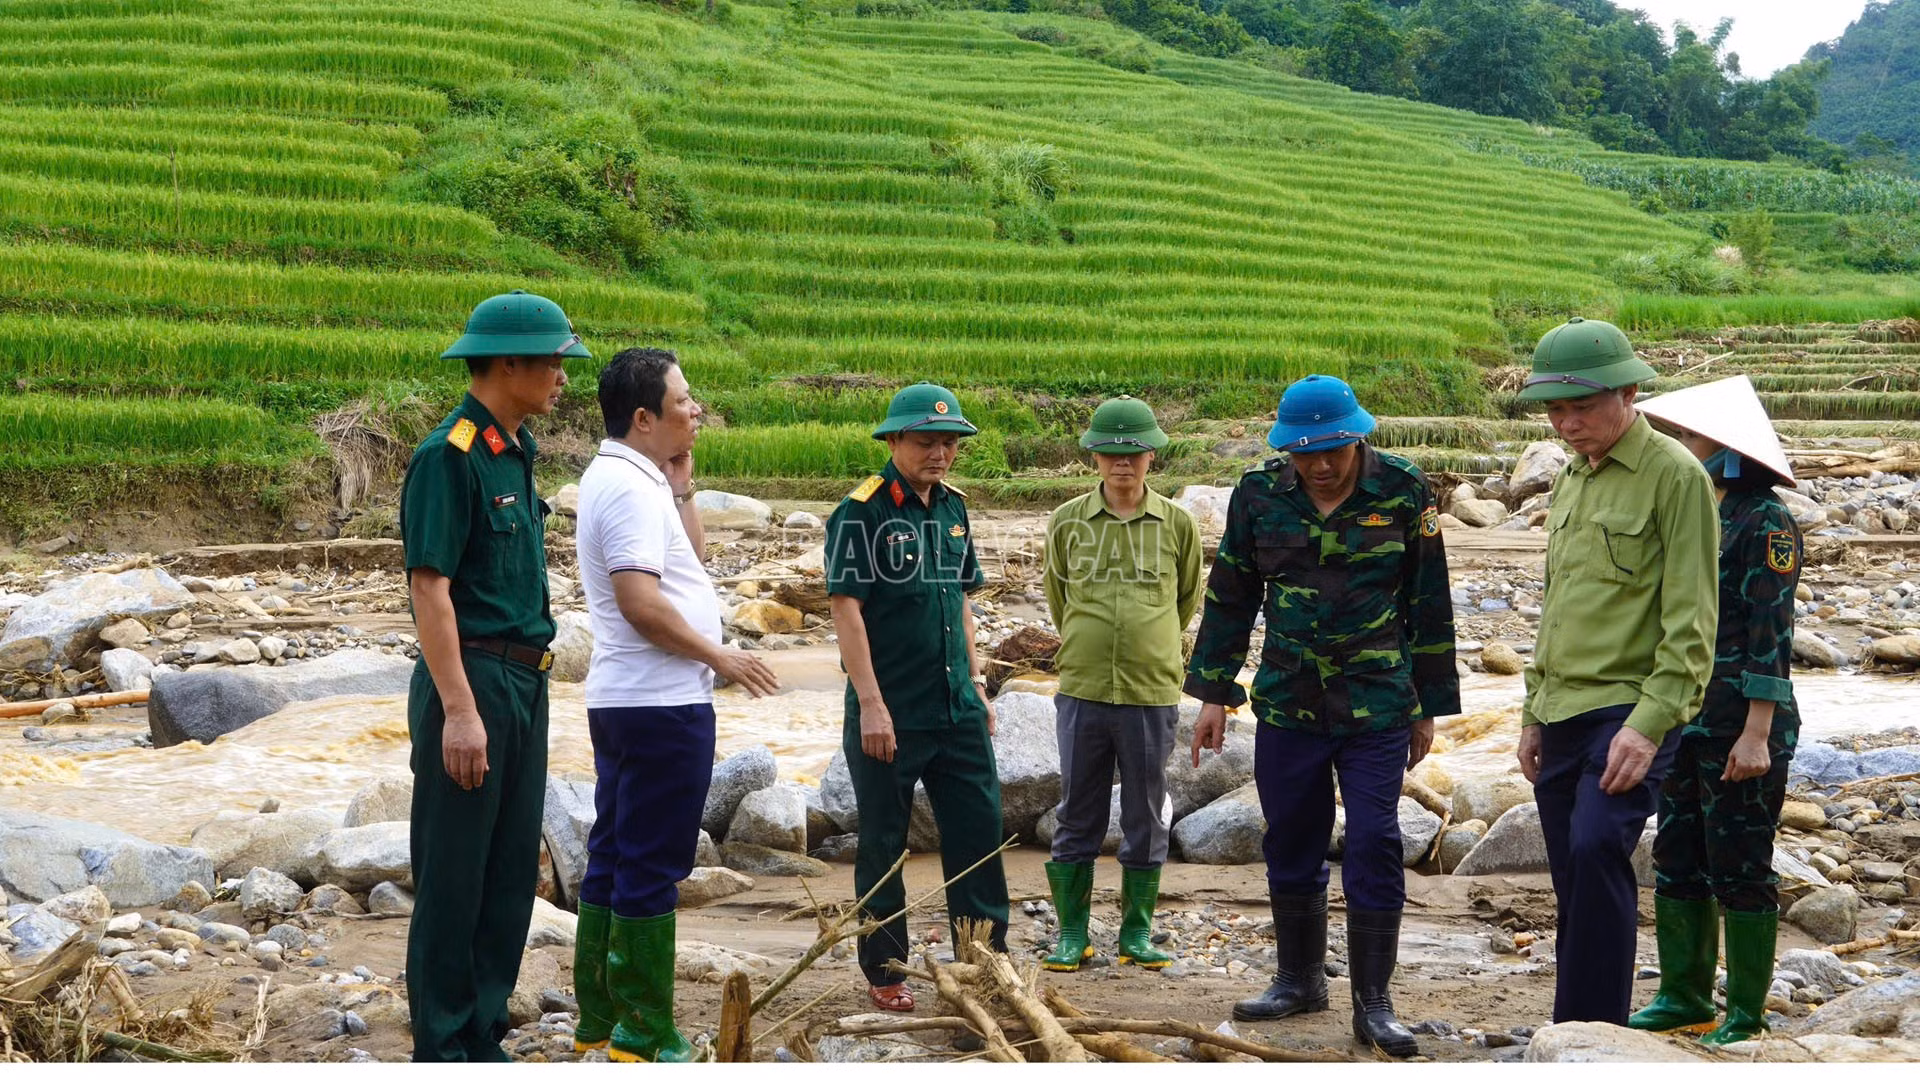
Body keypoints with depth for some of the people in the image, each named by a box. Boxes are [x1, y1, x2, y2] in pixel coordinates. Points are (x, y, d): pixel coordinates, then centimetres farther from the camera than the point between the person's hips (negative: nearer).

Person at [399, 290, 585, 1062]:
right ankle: (442, 1048, 7)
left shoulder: (517, 452, 13)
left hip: (524, 681, 9)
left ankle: (484, 1039, 21)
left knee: (511, 873, 12)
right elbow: (429, 586, -18)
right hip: (471, 679, -9)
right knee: (453, 875, -1)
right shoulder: (449, 455, -13)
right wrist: (459, 710, -22)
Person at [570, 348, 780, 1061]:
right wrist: (719, 656, -14)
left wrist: (680, 485, 10)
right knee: (652, 867, -4)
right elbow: (642, 603, -24)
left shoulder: (623, 478, 15)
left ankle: (599, 1021, 20)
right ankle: (645, 1033, 2)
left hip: (621, 701, 10)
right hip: (661, 703, -10)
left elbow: (691, 559, 21)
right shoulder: (631, 486, -17)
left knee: (613, 859, 13)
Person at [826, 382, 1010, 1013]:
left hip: (956, 710, 6)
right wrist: (871, 705, -17)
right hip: (889, 713, -6)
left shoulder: (952, 508, 11)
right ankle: (884, 974, 17)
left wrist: (977, 686, 16)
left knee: (979, 831, 8)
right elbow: (846, 609, -13)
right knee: (884, 844, 5)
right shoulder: (862, 512, -10)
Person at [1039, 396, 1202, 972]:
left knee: (1146, 820, 8)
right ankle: (1071, 934, 16)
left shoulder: (1177, 523, 2)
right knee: (1077, 817, 6)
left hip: (1152, 693, 0)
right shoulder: (1067, 521, 3)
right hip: (1081, 691, 0)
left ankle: (1138, 933, 19)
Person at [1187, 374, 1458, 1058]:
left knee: (1373, 846, -4)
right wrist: (1215, 694, 7)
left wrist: (1429, 706, 6)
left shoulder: (1402, 491, -4)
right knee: (1291, 846, 10)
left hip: (1378, 708, -2)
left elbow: (1429, 604, 3)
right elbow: (1230, 598, 9)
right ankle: (1299, 979, 28)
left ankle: (1373, 1002, 5)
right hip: (1286, 704, 2)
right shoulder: (1258, 495, 0)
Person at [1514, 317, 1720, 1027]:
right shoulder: (1571, 477, 16)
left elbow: (1690, 622, -13)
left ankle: (1592, 1036, -19)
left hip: (1629, 711, -7)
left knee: (1597, 848, -24)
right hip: (1562, 717, 8)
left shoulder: (1674, 475, -8)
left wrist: (1650, 723, -20)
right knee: (1575, 887, 10)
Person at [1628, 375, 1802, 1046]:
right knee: (1676, 864, 12)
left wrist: (1756, 733, -20)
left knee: (1740, 870, -1)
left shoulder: (1766, 520, -11)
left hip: (1740, 729, -8)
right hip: (1684, 720, 8)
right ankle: (1684, 996, 23)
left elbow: (1771, 632, -15)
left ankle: (1746, 1015, 8)